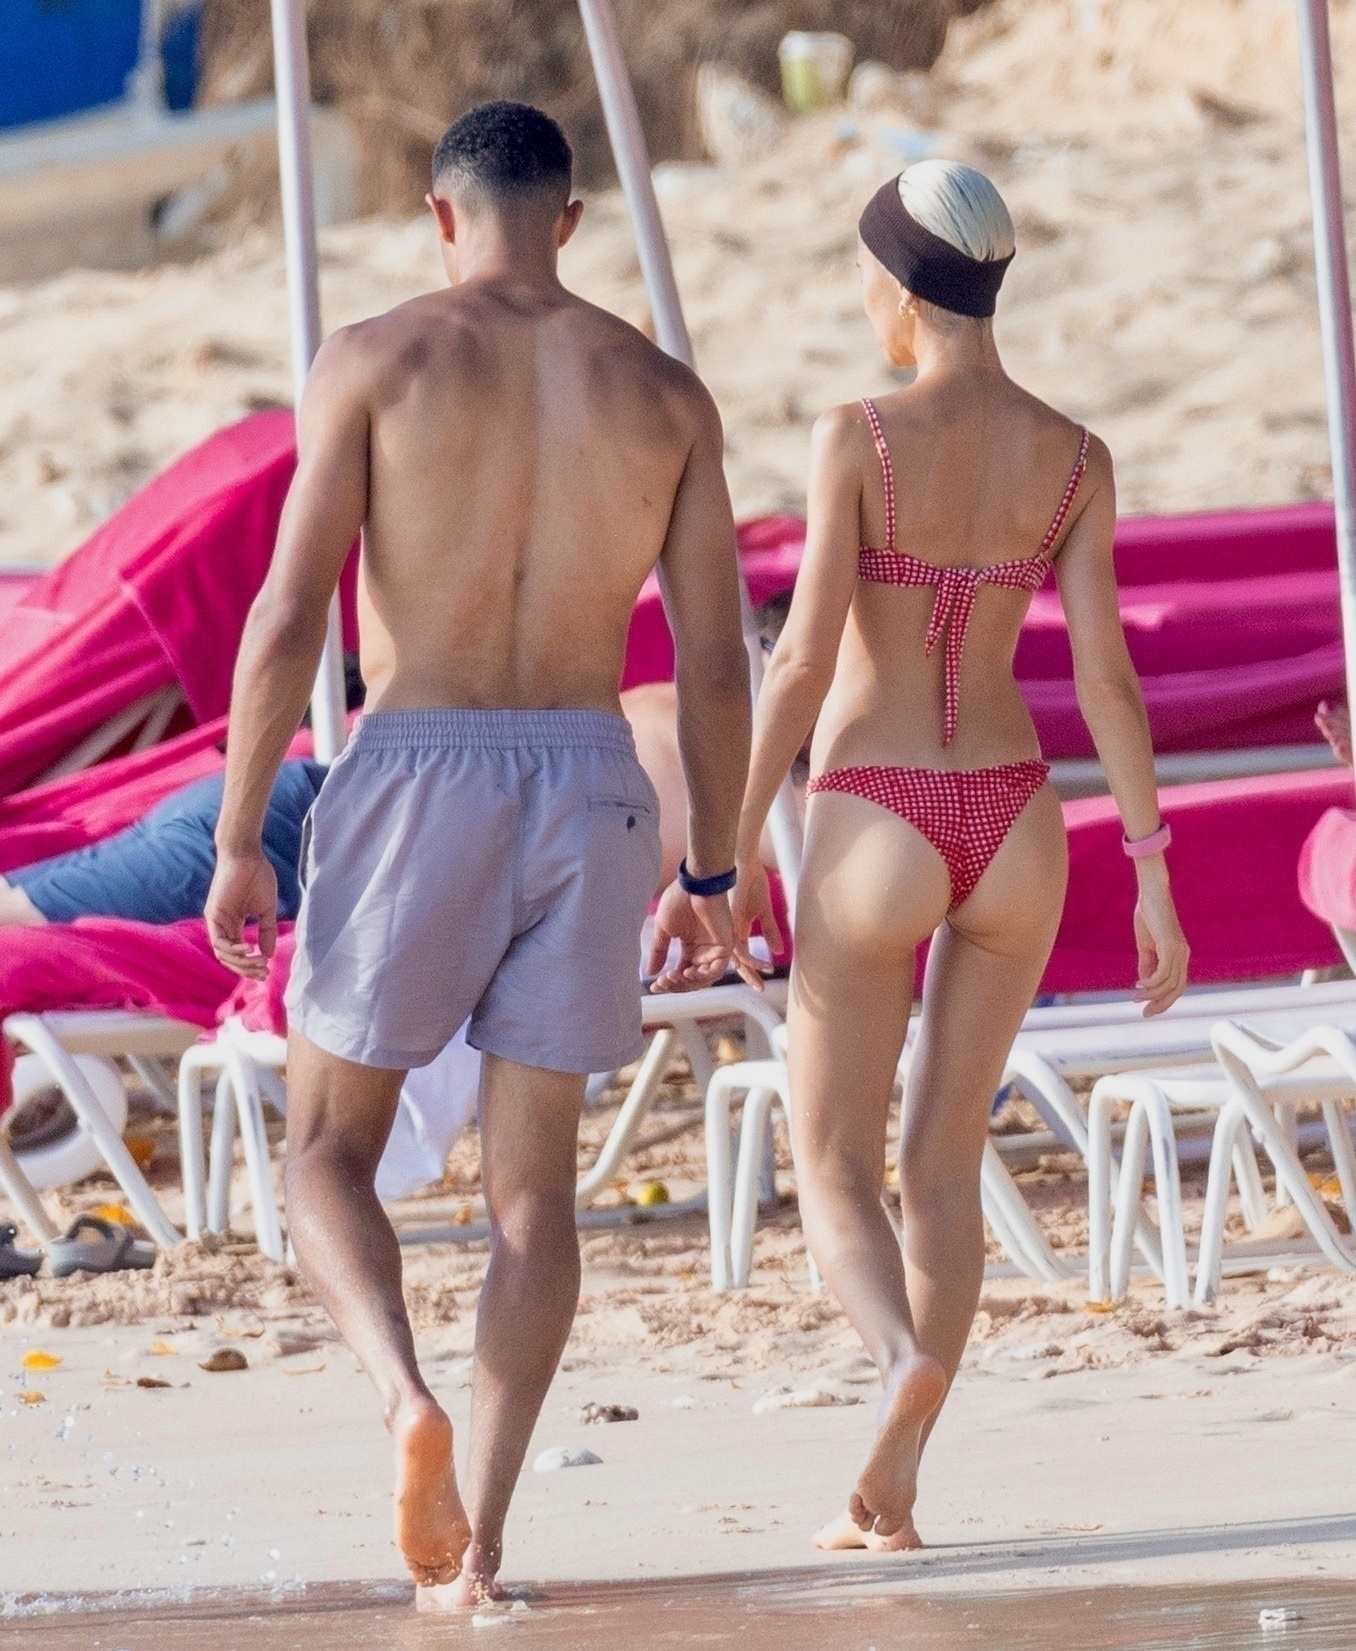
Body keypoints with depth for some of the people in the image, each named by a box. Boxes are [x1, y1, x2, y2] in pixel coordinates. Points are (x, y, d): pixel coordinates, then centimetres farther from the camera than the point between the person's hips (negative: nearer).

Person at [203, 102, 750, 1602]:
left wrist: (235, 842, -1)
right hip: (588, 793, 3)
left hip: (413, 783, -2)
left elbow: (287, 616, -8)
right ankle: (481, 1534, 2)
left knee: (327, 1154, 9)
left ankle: (408, 1403, -20)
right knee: (531, 1178, 10)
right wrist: (709, 874, 15)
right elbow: (715, 662, 5)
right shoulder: (663, 394, 6)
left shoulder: (373, 362, -3)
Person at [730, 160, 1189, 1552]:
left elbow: (803, 662, -14)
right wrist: (1152, 877, 5)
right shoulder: (1072, 458, -1)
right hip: (1014, 825, 4)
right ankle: (890, 1490, 10)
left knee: (834, 1173, 6)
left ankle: (905, 1353, -26)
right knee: (943, 1163, 15)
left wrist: (734, 855, -7)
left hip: (874, 828, -4)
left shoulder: (859, 440, -13)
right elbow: (1106, 674, -1)